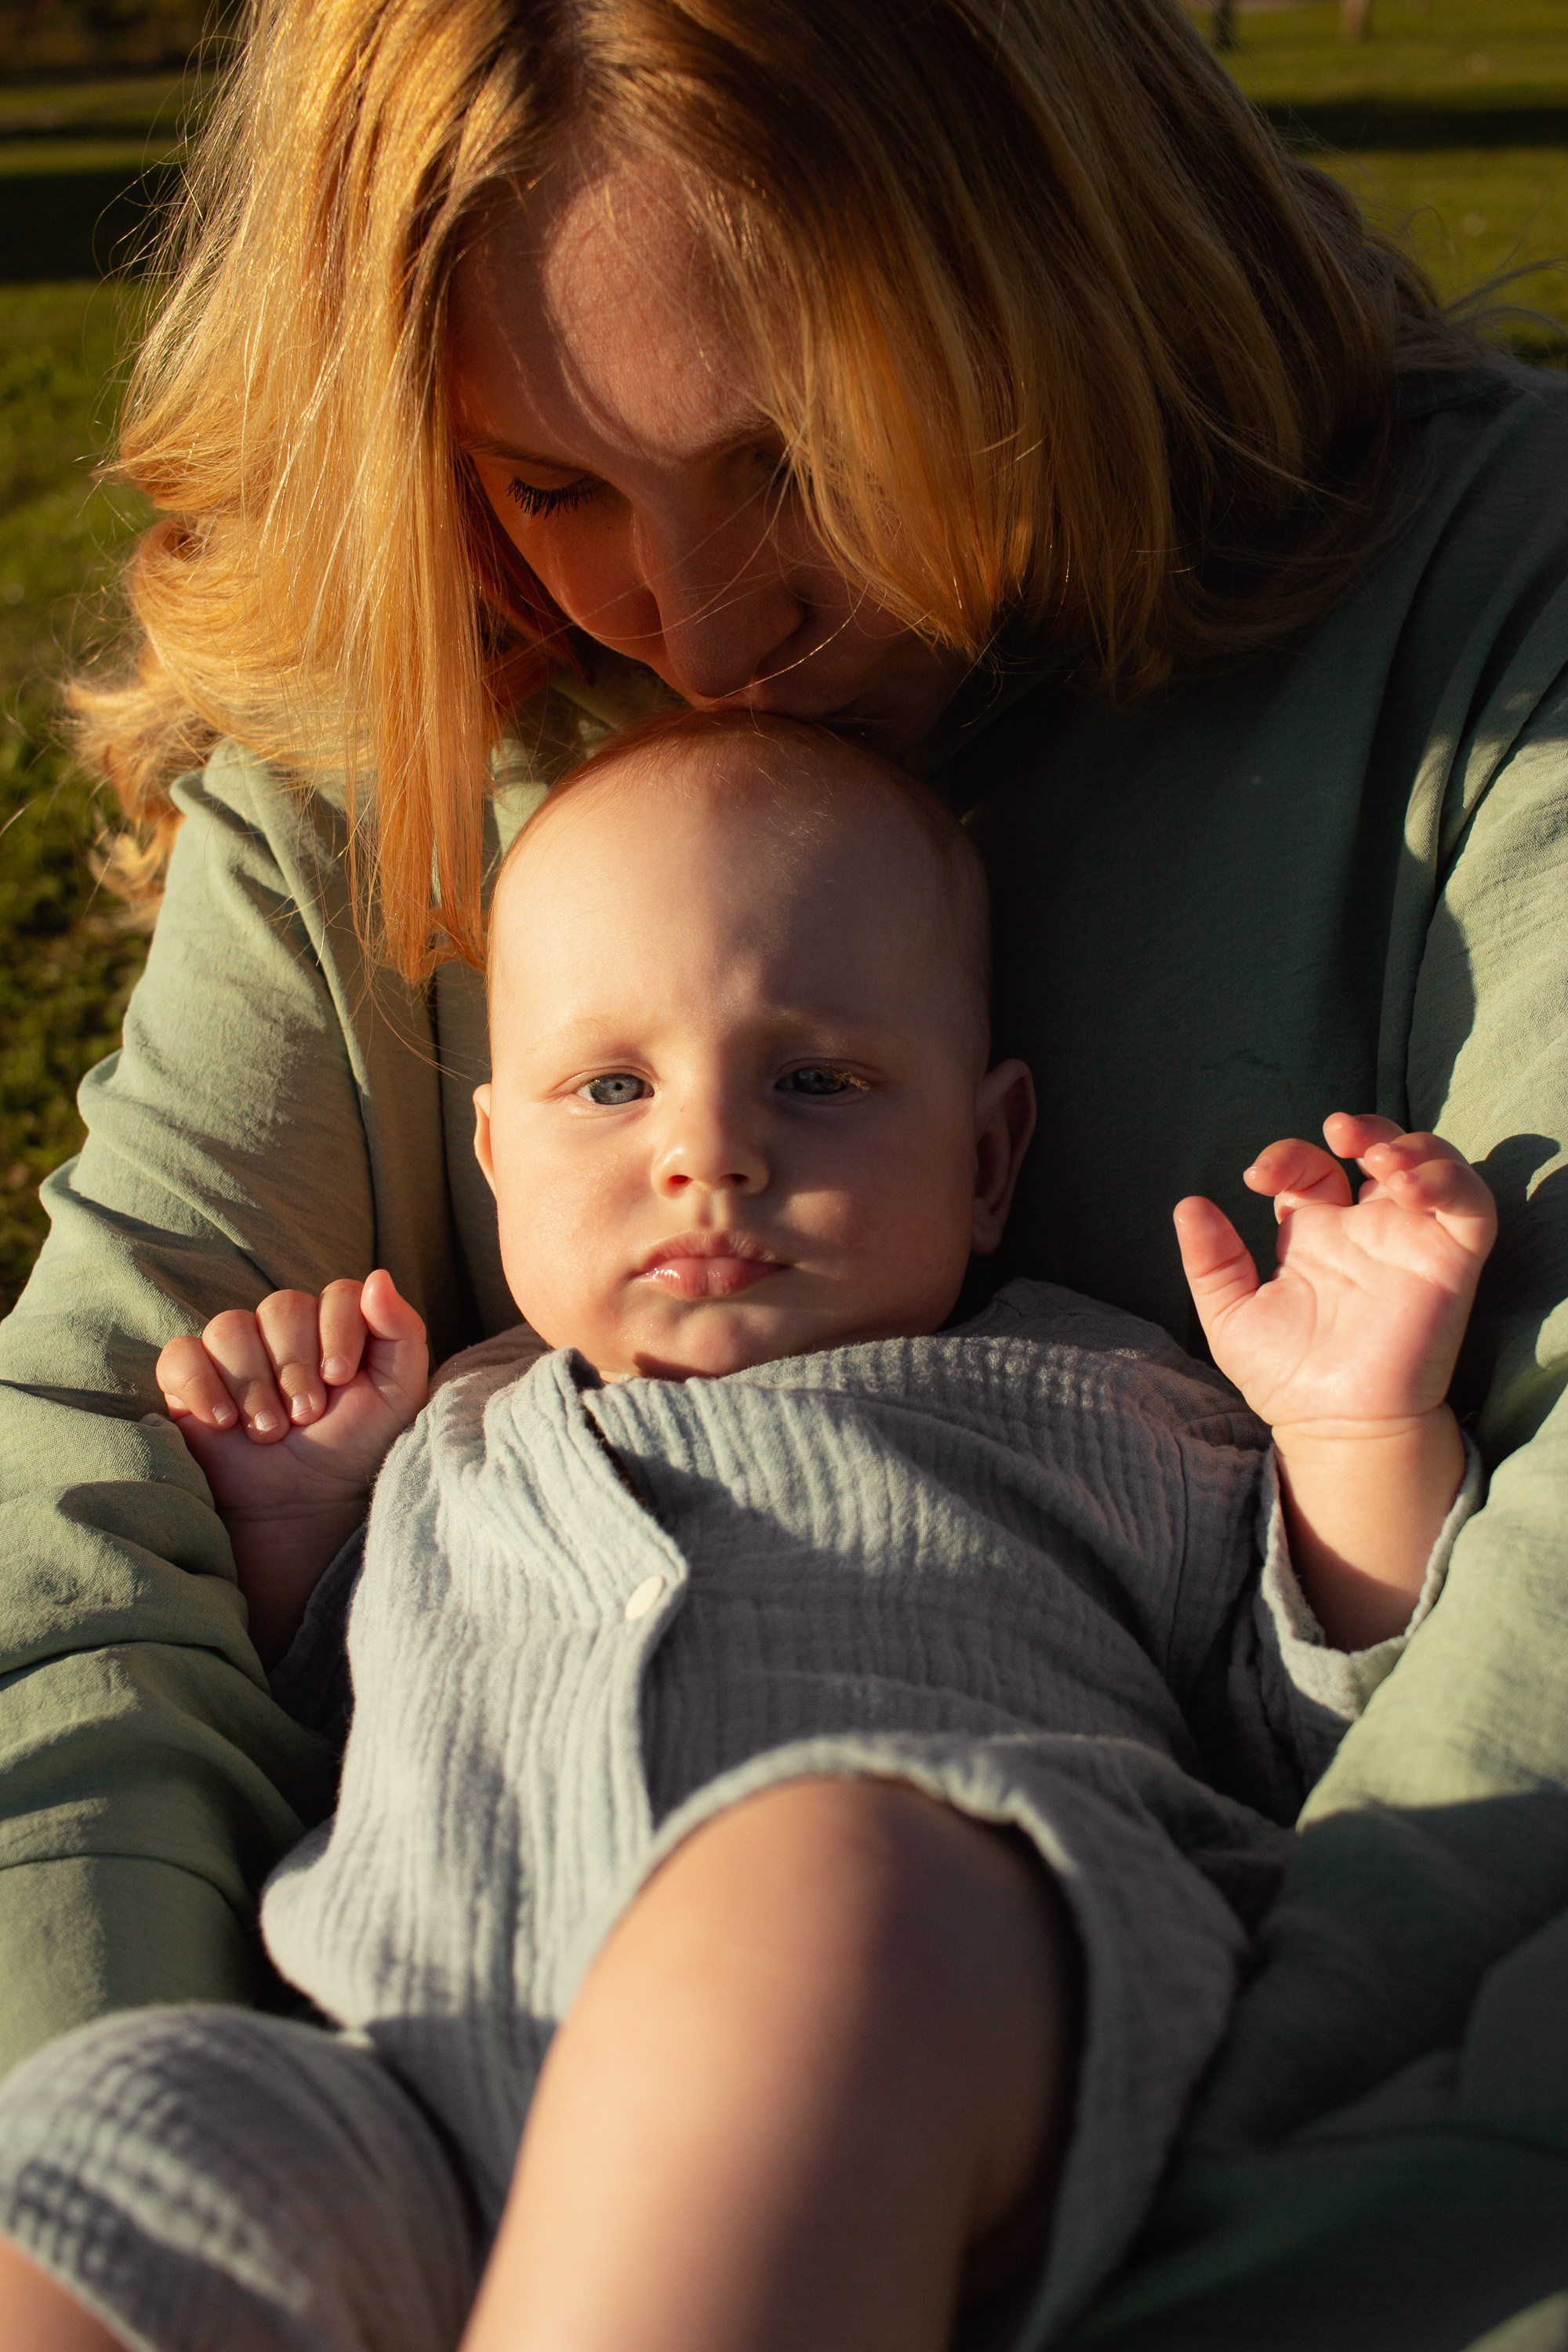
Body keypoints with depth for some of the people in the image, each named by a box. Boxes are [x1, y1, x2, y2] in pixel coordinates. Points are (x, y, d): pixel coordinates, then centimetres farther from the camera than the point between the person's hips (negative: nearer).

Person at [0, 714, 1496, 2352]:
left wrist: (1368, 1434, 6)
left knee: (836, 1860, -37)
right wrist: (280, 1519, 23)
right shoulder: (456, 1440, 31)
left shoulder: (1092, 1408, 23)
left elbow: (1339, 1729, 20)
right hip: (431, 2089, 2)